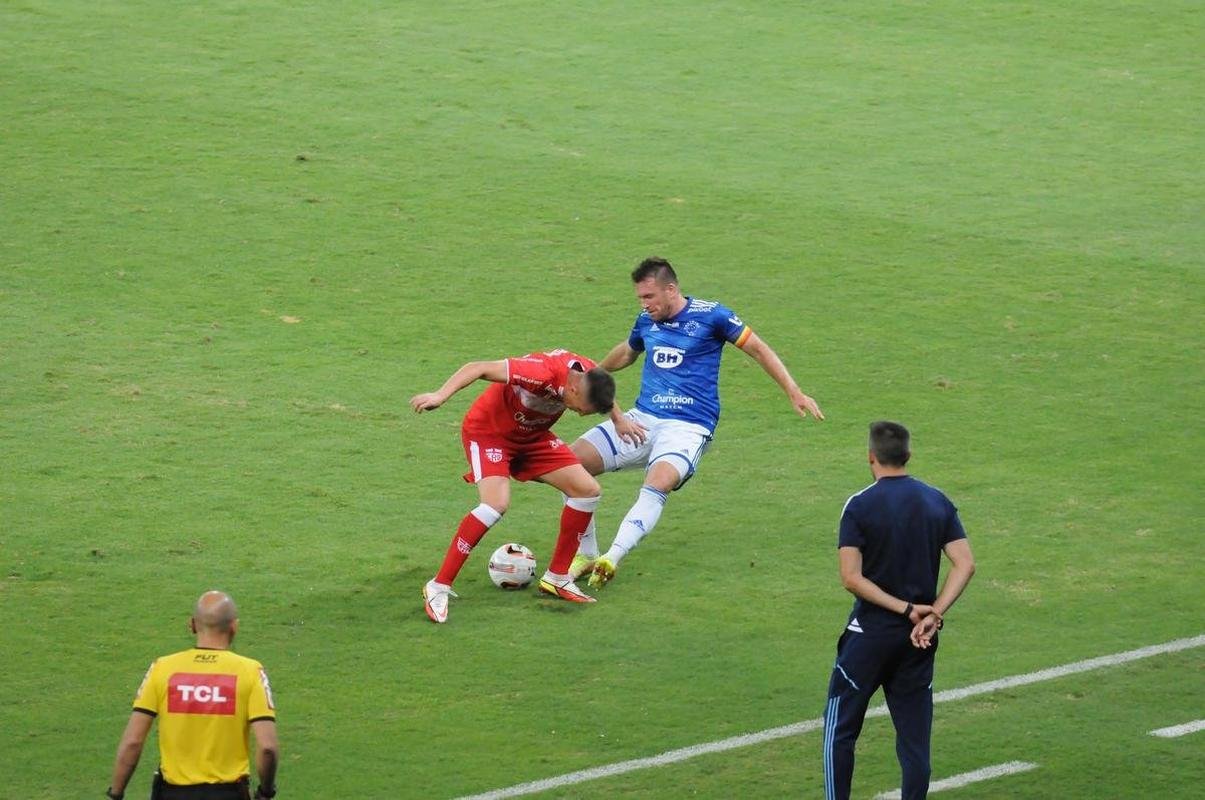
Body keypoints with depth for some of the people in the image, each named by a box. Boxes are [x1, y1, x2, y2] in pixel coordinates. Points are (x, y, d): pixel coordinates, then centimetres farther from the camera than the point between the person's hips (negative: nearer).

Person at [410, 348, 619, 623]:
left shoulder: (590, 376, -16)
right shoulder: (542, 373, -38)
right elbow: (478, 368, -38)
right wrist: (440, 395, -49)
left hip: (533, 436, 8)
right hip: (489, 431, -8)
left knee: (588, 490, -1)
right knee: (497, 503, -29)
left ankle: (557, 578, 15)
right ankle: (438, 588, -20)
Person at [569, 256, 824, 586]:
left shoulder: (710, 315, -3)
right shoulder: (646, 321, 12)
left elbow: (758, 349, 4)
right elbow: (627, 352, 35)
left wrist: (794, 393, -1)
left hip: (688, 426, -6)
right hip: (642, 420, 6)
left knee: (658, 482, -36)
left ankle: (612, 558, -49)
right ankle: (586, 555, -3)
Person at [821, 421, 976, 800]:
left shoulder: (860, 506, -10)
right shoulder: (938, 502, 3)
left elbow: (852, 578, -18)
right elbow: (965, 564, -5)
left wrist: (907, 609, -15)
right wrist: (933, 613, -11)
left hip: (870, 634, -4)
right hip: (919, 640, 4)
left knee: (840, 729, 8)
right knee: (914, 735, 9)